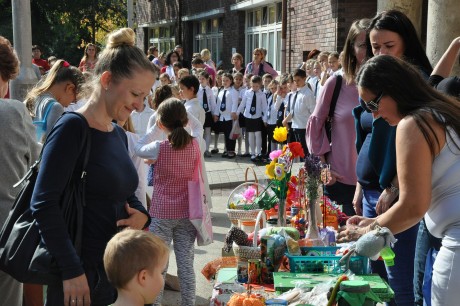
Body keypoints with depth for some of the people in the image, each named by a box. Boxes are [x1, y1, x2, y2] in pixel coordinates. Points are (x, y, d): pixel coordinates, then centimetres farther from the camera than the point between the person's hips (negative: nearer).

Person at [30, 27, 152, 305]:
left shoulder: (119, 134, 10)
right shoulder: (73, 127, -15)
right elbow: (44, 204, -21)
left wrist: (142, 214, -2)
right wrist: (72, 271, -21)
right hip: (84, 274, -8)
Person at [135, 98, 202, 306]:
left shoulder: (160, 148, -14)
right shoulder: (195, 145, -5)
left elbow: (139, 149, 4)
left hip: (162, 214, -3)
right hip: (186, 213, 3)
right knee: (186, 264, 8)